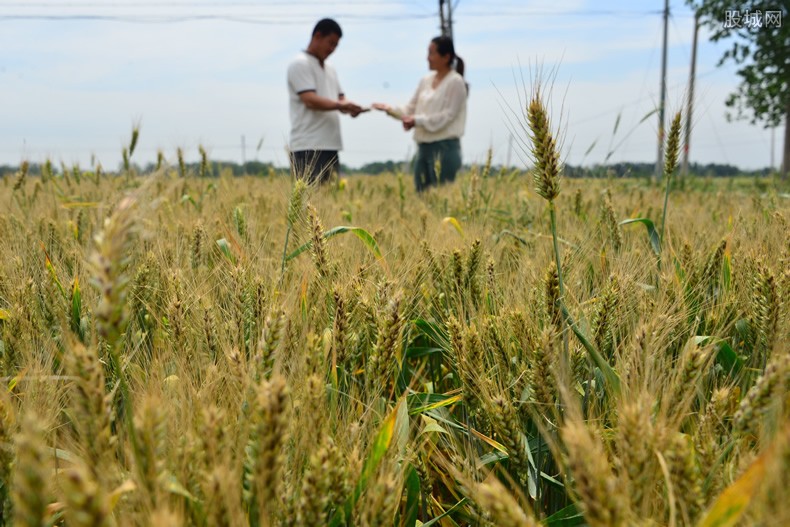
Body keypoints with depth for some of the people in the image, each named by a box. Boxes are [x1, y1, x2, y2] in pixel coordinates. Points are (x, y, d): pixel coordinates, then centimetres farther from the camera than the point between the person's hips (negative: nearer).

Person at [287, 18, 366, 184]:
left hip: (330, 147, 8)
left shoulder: (329, 69, 21)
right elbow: (310, 100, -17)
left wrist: (350, 107, -6)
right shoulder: (300, 64, -5)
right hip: (308, 149, -8)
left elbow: (340, 99, 18)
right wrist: (340, 105, -28)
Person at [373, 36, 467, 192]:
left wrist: (418, 121, -20)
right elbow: (411, 108, 14)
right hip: (423, 146, 7)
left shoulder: (455, 82, -7)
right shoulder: (426, 80, 13)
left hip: (445, 147, -7)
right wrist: (390, 109, -3)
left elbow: (448, 115, -14)